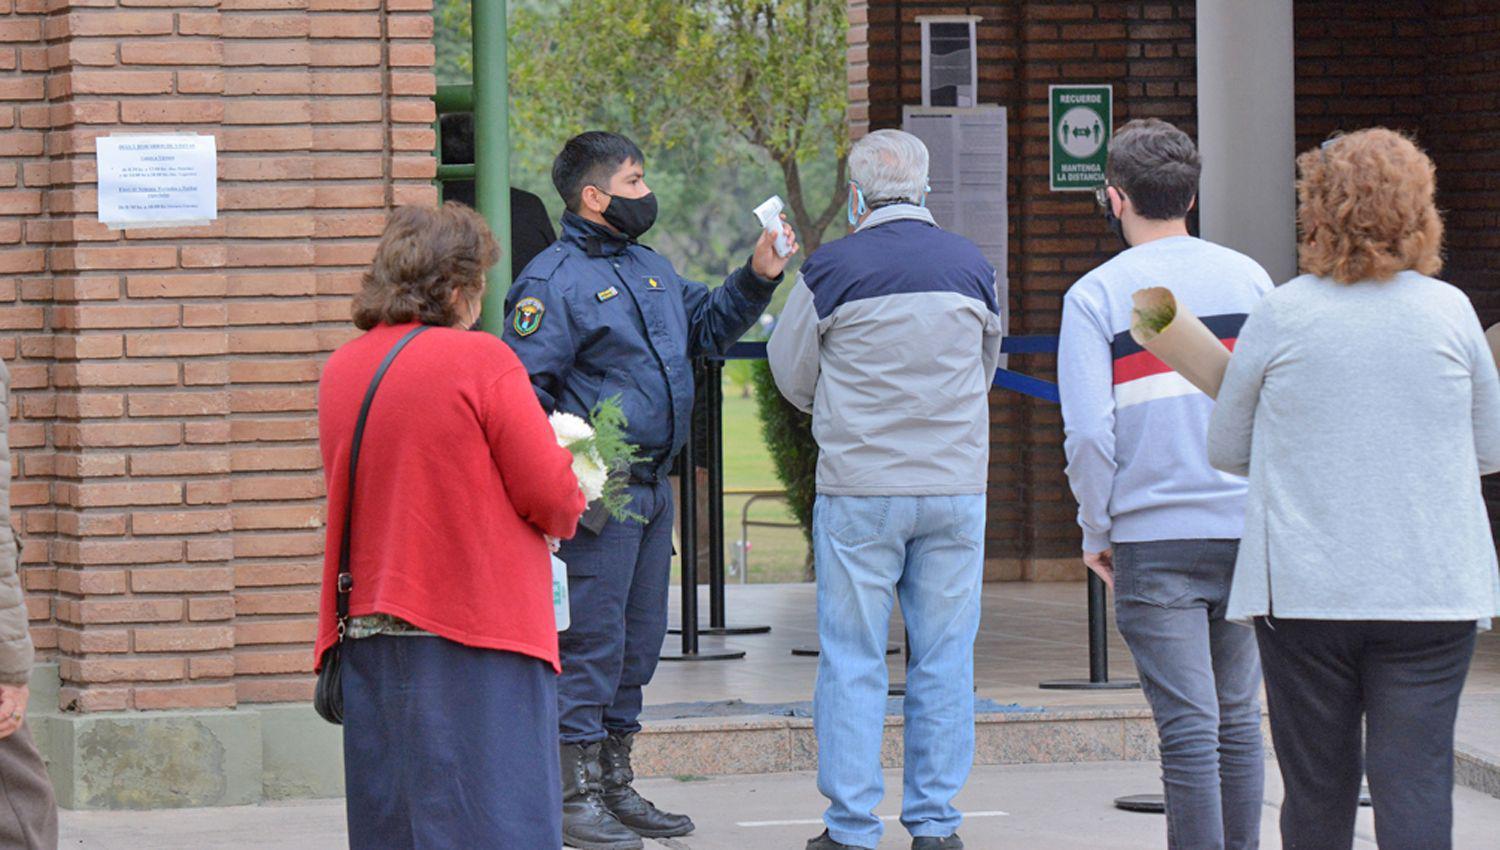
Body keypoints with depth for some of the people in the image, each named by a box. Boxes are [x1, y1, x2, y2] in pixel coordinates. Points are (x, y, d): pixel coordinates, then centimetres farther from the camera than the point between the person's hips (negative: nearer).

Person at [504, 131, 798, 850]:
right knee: (589, 641, -7)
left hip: (651, 490, 9)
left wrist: (756, 278, 13)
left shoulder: (650, 269, 16)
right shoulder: (553, 280, -12)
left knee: (639, 641, 14)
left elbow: (707, 327, 29)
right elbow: (524, 390, -15)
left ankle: (616, 788, 23)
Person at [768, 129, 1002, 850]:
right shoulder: (971, 266, 4)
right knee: (944, 658, 8)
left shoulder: (832, 270, -7)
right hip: (956, 486, 3)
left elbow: (791, 376, 5)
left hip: (859, 491, -3)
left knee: (852, 660, 3)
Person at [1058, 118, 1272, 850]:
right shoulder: (1247, 277, 7)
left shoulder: (1096, 296, -4)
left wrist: (1095, 532, 3)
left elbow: (1089, 433, -10)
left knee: (1188, 730, -3)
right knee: (1238, 721, 12)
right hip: (1249, 530, 3)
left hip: (1155, 540, -3)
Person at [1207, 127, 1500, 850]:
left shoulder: (1283, 314, -3)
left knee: (1317, 789, 9)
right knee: (1417, 780, -2)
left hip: (1305, 589, 0)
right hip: (1432, 589, 0)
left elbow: (1227, 450, 7)